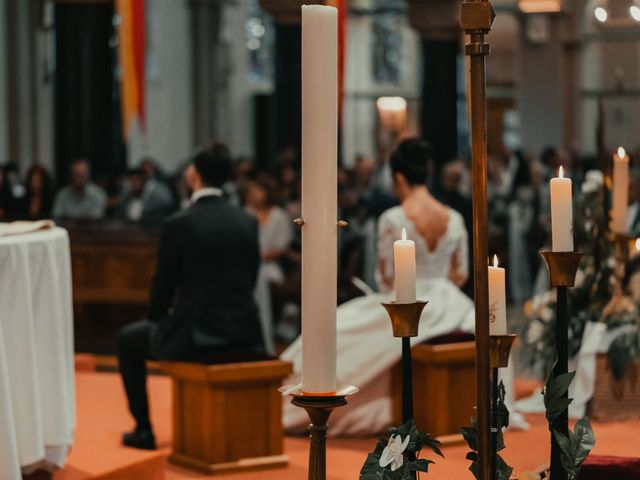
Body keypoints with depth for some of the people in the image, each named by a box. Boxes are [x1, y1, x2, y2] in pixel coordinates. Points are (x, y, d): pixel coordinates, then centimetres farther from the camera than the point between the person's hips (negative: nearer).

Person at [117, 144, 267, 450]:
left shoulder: (178, 223, -10)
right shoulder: (248, 222, 4)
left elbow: (164, 285, -2)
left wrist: (158, 318, 19)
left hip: (196, 336, -5)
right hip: (244, 336, 5)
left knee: (128, 339, 23)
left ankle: (143, 429, 22)